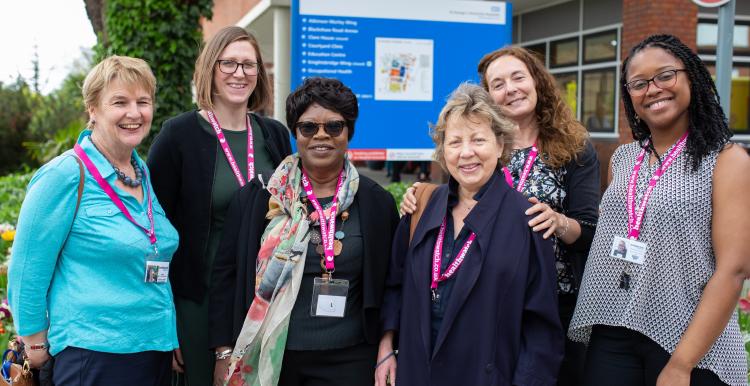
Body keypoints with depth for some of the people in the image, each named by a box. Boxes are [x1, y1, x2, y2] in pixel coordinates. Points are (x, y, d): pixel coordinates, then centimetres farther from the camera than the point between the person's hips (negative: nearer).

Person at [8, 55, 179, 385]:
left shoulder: (143, 173, 8)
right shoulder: (66, 175, -12)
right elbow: (26, 270, -10)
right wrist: (36, 345, -5)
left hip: (156, 347, 7)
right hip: (93, 355, -6)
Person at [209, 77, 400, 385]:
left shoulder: (377, 202, 1)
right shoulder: (257, 196, -1)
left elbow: (389, 285, 6)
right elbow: (226, 273, 2)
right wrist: (224, 354, -1)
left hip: (349, 360, 1)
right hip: (266, 358, 0)